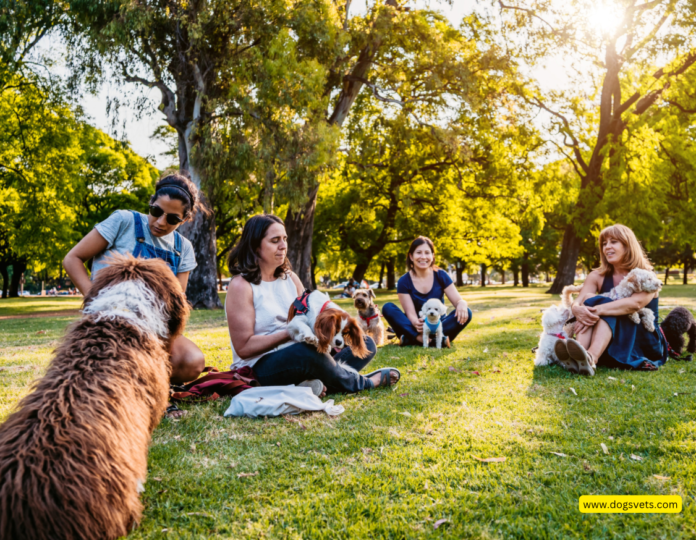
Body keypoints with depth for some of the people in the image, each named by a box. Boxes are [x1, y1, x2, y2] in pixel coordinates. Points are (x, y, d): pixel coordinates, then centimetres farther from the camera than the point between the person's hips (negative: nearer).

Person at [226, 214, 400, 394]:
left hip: (297, 358, 8)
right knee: (308, 351, -37)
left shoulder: (290, 278, 12)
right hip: (260, 369, -8)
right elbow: (244, 347, -15)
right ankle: (362, 383, -8)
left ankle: (315, 383, -24)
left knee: (365, 344, 0)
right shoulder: (241, 285, -10)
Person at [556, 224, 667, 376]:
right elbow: (577, 302, -12)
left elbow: (636, 303, -28)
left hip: (643, 343, -3)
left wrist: (598, 310, -40)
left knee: (602, 304, -28)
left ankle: (591, 359, -57)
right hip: (609, 341, 3)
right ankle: (577, 358, -48)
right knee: (589, 298, -23)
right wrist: (578, 310, -37)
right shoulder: (598, 276, 6)